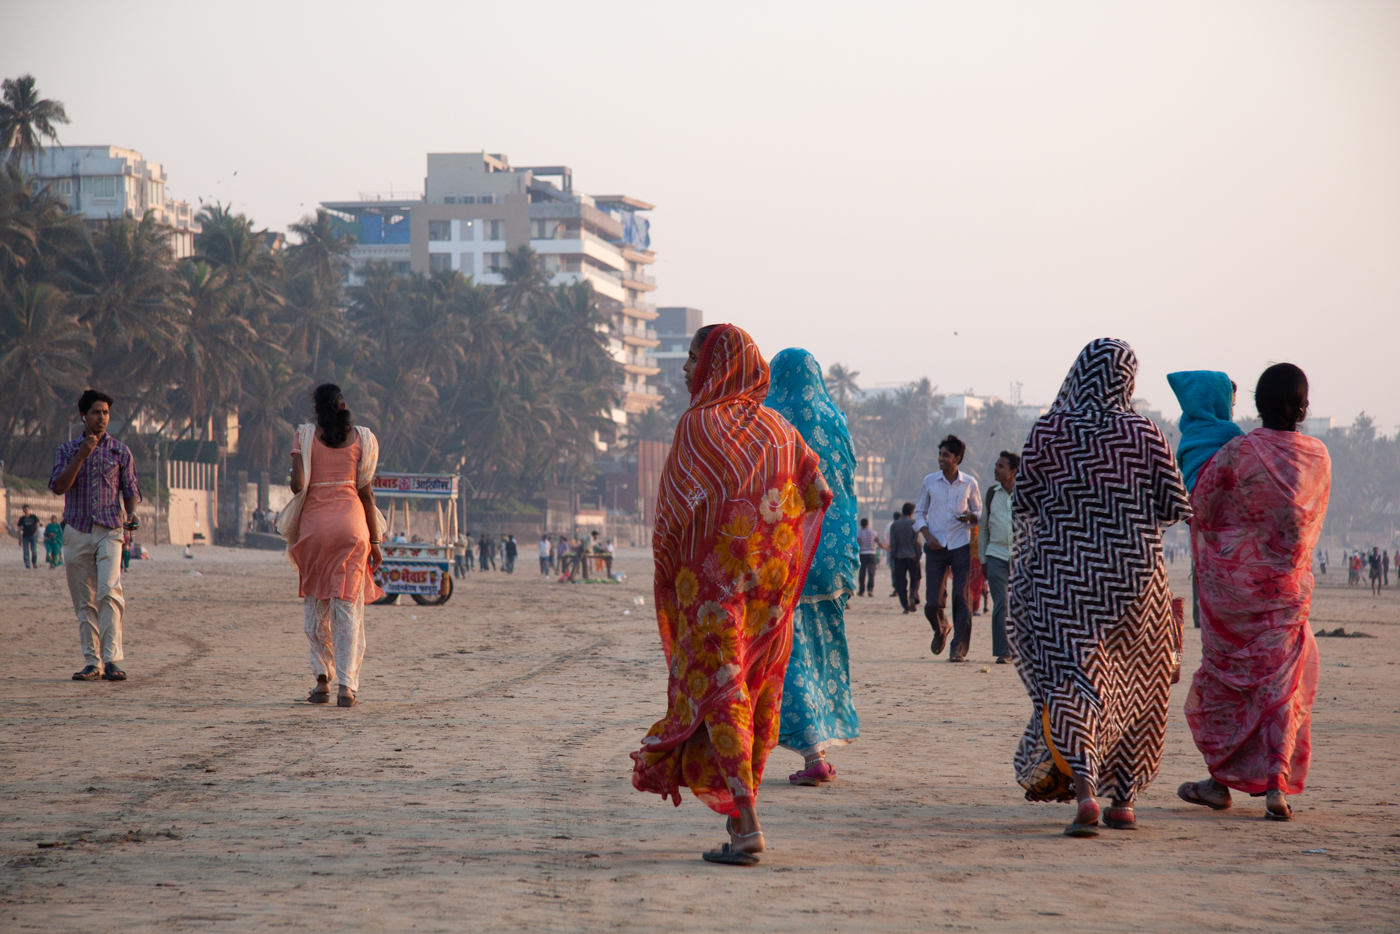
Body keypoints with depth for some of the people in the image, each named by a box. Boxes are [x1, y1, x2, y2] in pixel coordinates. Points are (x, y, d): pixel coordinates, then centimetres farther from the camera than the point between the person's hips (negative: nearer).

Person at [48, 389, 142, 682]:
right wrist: (82, 455, -11)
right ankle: (92, 663, 7)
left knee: (109, 592, -19)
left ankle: (111, 660, -23)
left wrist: (132, 514, -9)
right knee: (84, 602, 3)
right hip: (76, 532, 2)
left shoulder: (120, 451, 10)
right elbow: (58, 486, -2)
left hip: (110, 531, -2)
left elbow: (130, 489, 11)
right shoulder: (67, 450, 11)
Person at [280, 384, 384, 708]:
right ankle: (346, 686, -7)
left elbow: (297, 485, -9)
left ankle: (322, 679, 5)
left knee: (315, 605, 13)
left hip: (314, 523, 0)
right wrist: (374, 540, 8)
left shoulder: (306, 436, 1)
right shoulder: (361, 438, 5)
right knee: (348, 606, 1)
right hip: (351, 523, 1)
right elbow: (366, 492, 4)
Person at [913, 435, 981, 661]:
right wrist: (926, 534, -5)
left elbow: (978, 511, 14)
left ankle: (959, 648, -1)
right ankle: (940, 628, 30)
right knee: (932, 603, -2)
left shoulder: (969, 483, 3)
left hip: (961, 546, -1)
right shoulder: (930, 481, 5)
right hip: (936, 547, 1)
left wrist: (970, 517, -10)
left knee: (961, 599, -7)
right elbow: (919, 512, 12)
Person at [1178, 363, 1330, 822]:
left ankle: (1221, 779, 18)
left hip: (1230, 581, -2)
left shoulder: (1236, 453, -15)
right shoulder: (1317, 457, -4)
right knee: (1280, 684, 6)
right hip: (1287, 583, 2)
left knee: (1223, 677, 11)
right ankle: (1277, 783, -6)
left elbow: (1200, 508, -6)